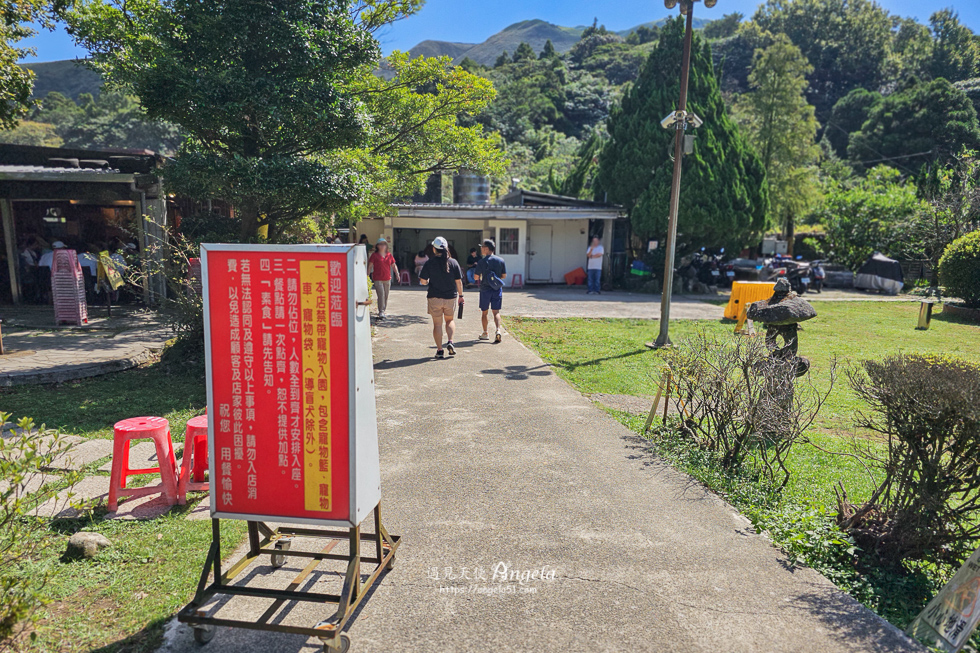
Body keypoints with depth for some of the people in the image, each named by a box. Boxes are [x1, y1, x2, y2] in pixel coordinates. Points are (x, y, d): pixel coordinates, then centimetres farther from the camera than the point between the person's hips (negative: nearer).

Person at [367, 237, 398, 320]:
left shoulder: (389, 255, 9)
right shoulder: (374, 255, -1)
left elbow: (393, 265, 16)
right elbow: (369, 266, 0)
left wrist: (397, 274, 5)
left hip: (387, 279, 4)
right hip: (377, 279, -4)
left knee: (386, 295, 11)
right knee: (381, 294, -16)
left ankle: (384, 311, 26)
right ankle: (381, 312, -15)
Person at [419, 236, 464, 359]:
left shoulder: (429, 263, -8)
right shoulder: (453, 262, -3)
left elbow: (422, 281, -8)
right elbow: (458, 281, -1)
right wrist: (460, 295, 9)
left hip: (435, 297, -1)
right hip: (451, 297, 2)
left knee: (437, 324, 7)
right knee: (450, 320, 20)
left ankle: (440, 350, 6)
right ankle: (450, 342, 0)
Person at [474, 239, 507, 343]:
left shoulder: (482, 262, -10)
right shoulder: (501, 260, 0)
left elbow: (476, 277, -6)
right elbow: (504, 276, 5)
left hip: (485, 289, -2)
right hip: (497, 289, 2)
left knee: (485, 312, 11)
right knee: (496, 312, 5)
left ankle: (485, 333, 19)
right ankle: (498, 330, -15)